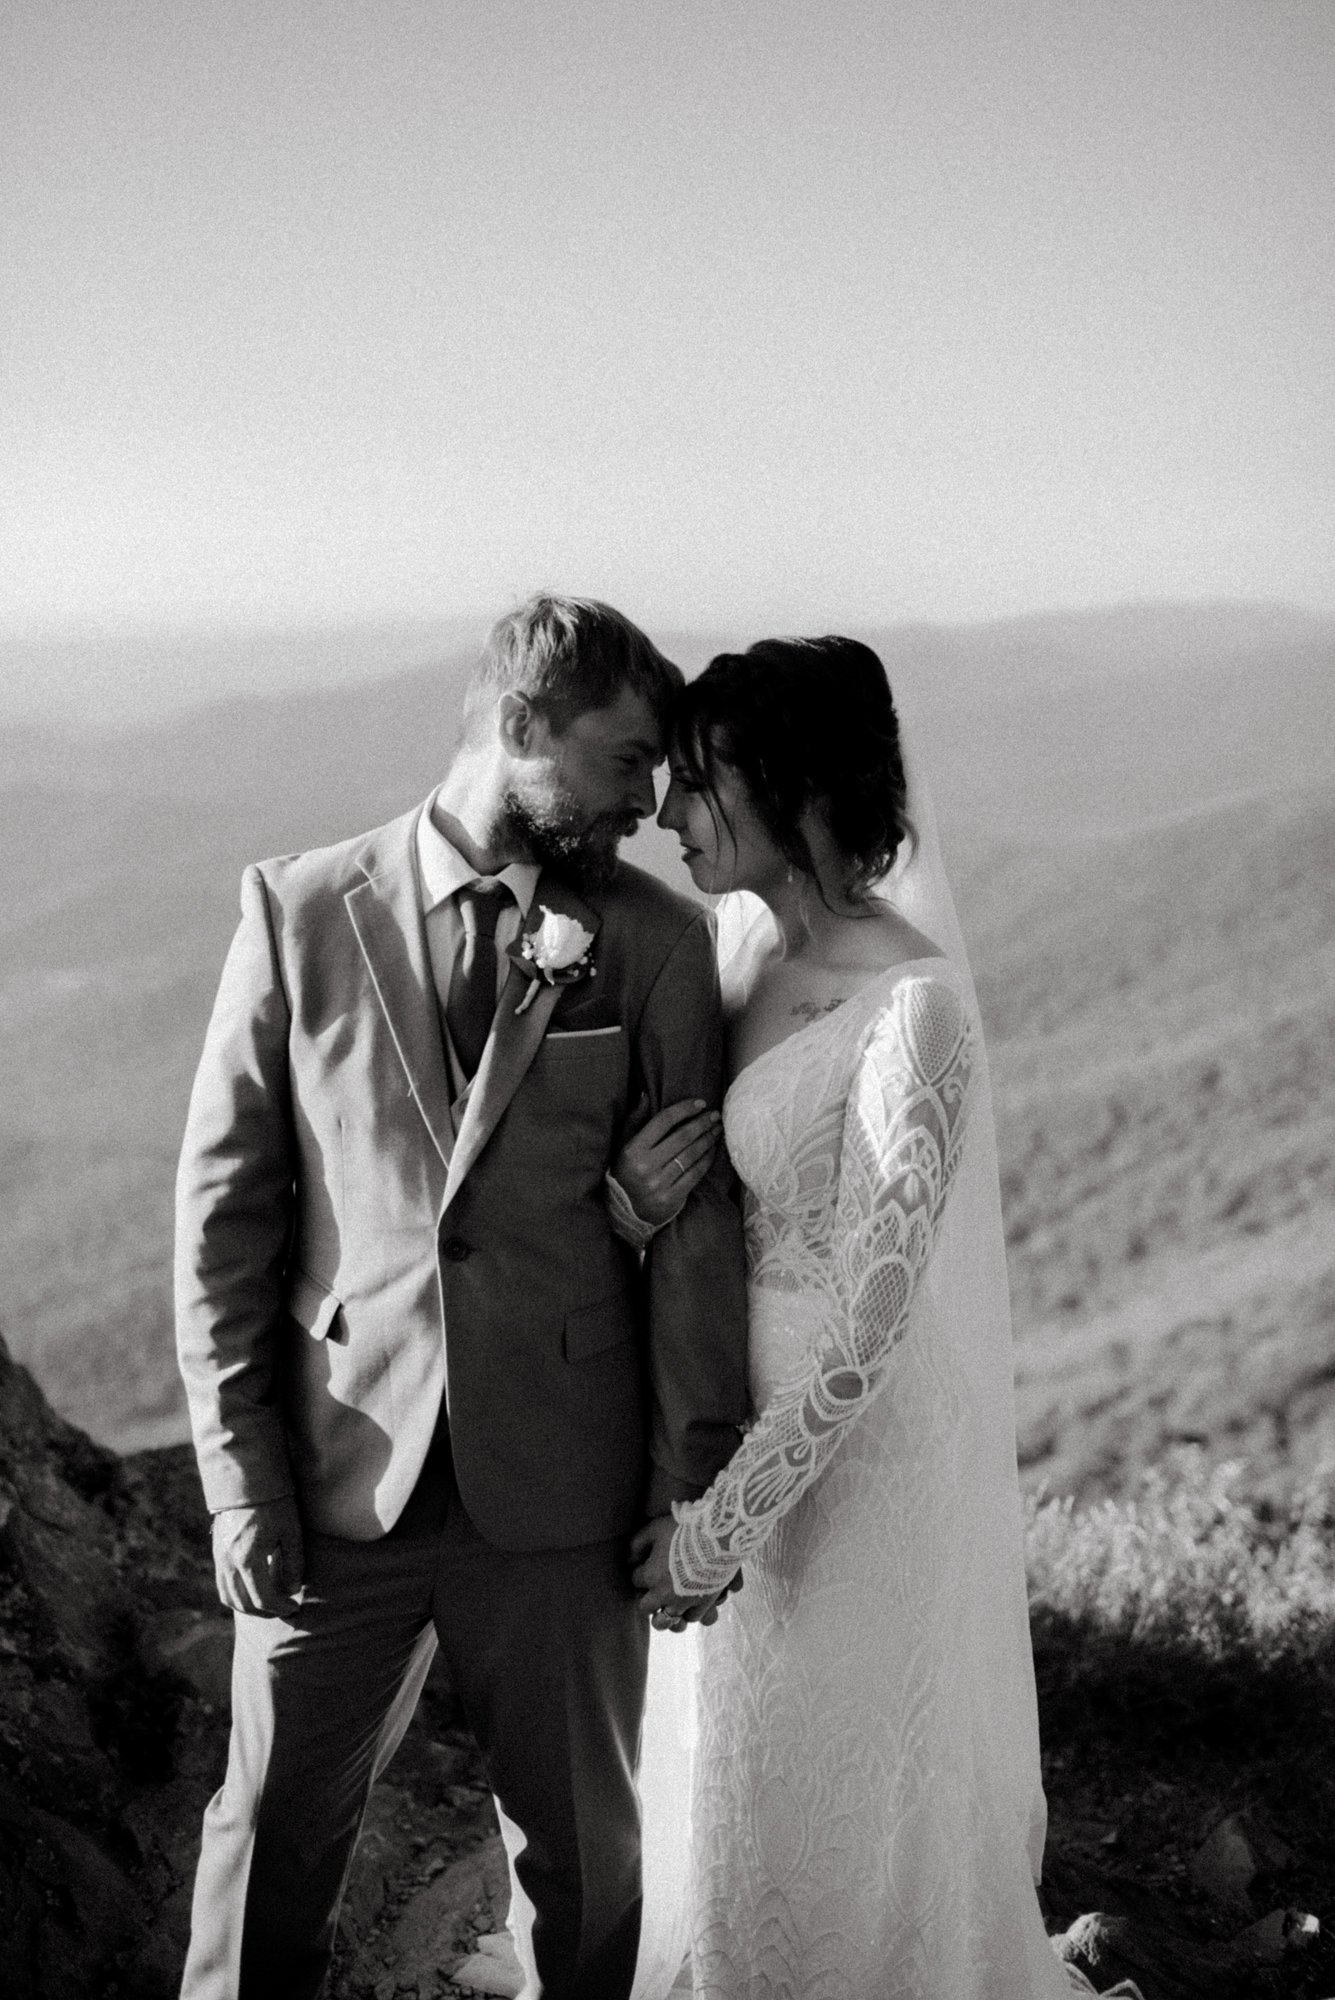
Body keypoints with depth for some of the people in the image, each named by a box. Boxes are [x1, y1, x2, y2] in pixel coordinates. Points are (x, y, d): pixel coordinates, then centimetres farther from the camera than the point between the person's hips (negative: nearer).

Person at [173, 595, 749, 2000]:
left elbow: (694, 1230, 0)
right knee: (272, 1843, 12)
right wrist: (240, 1473, -5)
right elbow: (224, 1202, -1)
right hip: (336, 1478, 0)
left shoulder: (658, 945, 0)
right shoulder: (301, 912, -2)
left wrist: (693, 1484, -2)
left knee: (585, 1851, 14)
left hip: (561, 1499, 1)